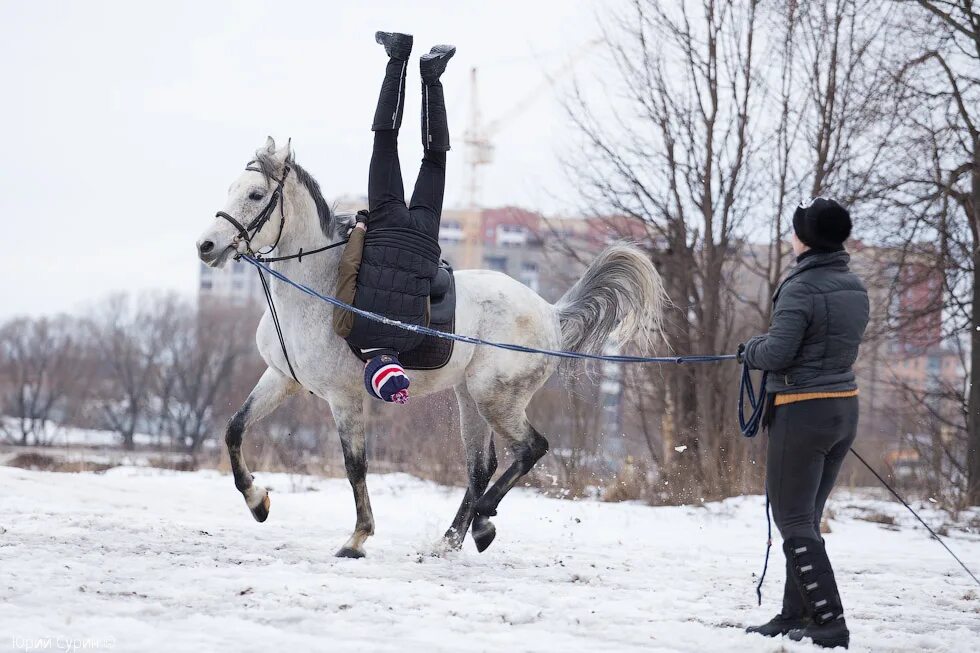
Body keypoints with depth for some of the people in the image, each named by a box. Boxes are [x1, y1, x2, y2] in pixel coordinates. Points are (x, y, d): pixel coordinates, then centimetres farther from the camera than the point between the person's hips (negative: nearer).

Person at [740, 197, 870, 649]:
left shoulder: (801, 288, -18)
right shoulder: (855, 287, 8)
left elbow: (777, 353, -22)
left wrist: (751, 350, 1)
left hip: (801, 411, -8)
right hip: (844, 407, 8)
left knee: (793, 520, -3)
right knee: (806, 518, 17)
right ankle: (795, 616, 20)